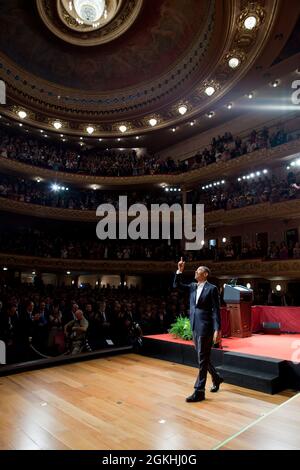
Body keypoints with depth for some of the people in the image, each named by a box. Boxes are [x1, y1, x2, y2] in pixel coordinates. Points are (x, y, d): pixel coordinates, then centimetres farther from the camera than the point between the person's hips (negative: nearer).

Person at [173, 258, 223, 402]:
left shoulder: (212, 288, -9)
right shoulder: (192, 286, 10)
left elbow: (216, 310, -11)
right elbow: (177, 285, 9)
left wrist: (217, 330, -16)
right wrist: (179, 270, -3)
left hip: (205, 327, -7)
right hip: (195, 327, 7)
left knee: (202, 359, -1)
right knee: (202, 358, 19)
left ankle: (199, 391, 8)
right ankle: (216, 378, 40)